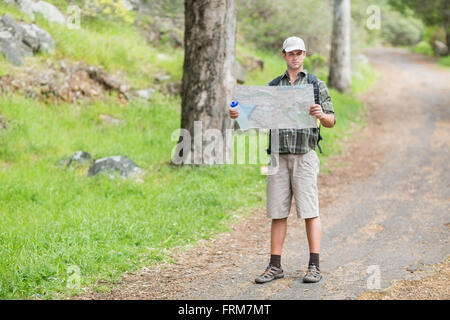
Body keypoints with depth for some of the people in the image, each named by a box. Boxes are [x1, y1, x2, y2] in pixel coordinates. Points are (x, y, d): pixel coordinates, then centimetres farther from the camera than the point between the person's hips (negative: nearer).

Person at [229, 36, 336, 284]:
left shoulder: (317, 85, 4)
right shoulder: (273, 86, 13)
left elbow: (331, 122, 1)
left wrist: (322, 115, -23)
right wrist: (237, 114, -10)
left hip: (304, 157, -3)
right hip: (279, 157, 3)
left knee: (309, 212, -4)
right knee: (278, 213, 5)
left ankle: (314, 267, 1)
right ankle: (275, 267, 10)